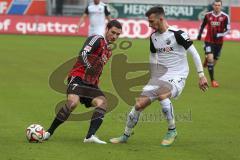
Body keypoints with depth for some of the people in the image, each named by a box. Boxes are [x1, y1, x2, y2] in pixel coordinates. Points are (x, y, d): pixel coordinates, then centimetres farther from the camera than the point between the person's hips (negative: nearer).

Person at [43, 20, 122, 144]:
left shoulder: (108, 51, 22)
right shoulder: (96, 39, -4)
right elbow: (83, 54, -19)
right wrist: (90, 68, -24)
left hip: (91, 83, 8)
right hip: (78, 77, -8)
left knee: (102, 102, -19)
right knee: (73, 102, -30)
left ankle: (90, 136, -32)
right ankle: (49, 132, -16)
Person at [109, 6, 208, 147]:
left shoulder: (177, 34, -13)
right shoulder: (153, 37, 8)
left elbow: (194, 53, -11)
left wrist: (201, 75, -13)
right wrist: (153, 79, 23)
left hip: (177, 77, -6)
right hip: (160, 76, 6)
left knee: (162, 95, -36)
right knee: (139, 104, -4)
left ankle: (172, 131, -18)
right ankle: (126, 135, 16)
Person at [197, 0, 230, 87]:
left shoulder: (225, 17, -9)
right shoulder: (208, 15, -3)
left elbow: (227, 29, -8)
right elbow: (202, 25, 15)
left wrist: (219, 35, -21)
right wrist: (200, 34, 6)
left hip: (219, 42, 1)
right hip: (209, 41, -1)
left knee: (214, 61, 12)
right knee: (210, 58, -19)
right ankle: (212, 80, -14)